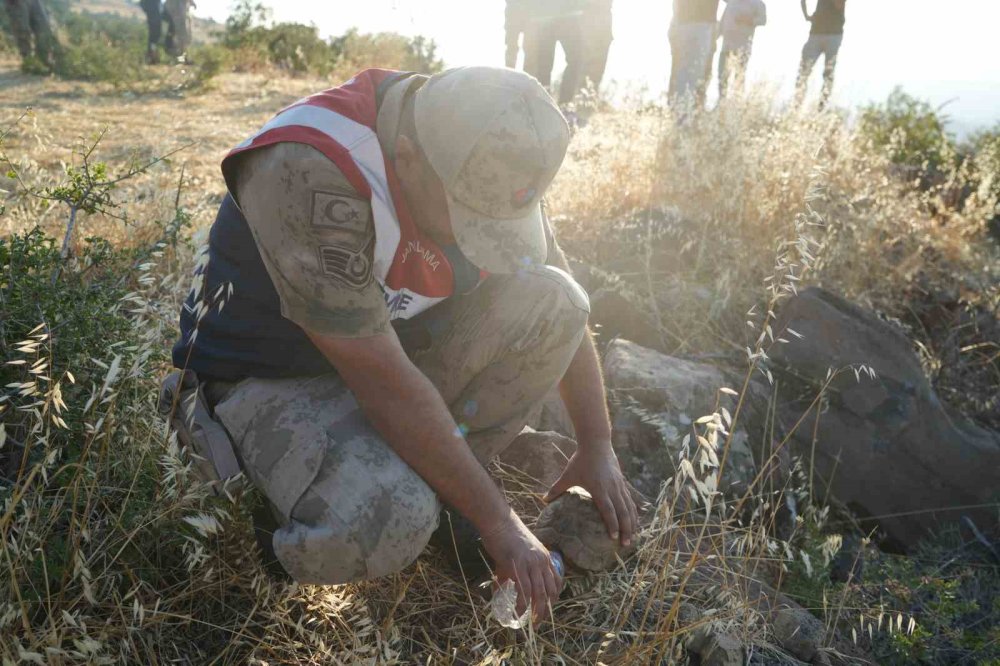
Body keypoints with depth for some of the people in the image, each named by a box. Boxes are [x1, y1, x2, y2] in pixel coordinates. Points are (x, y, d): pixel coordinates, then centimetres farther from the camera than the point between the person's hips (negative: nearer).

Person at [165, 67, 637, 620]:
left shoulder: (485, 164, -11)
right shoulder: (311, 174, -33)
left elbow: (562, 309, 0)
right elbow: (384, 382, -32)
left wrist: (597, 447, -1)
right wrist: (495, 521, -24)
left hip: (392, 336, 6)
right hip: (275, 377, -6)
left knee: (546, 298, -17)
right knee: (384, 526, -35)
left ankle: (426, 482, -8)